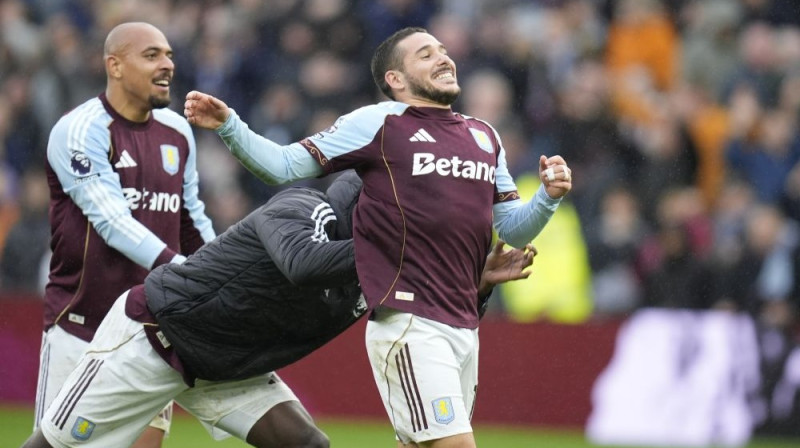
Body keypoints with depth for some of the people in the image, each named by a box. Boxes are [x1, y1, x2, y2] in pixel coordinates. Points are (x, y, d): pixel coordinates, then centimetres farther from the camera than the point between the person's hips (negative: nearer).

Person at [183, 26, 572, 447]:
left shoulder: (485, 136, 19)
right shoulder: (377, 124, 1)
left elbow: (513, 229, 20)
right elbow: (285, 167, 2)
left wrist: (548, 197, 1)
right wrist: (228, 126, -11)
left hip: (464, 328, 7)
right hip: (409, 326, -7)